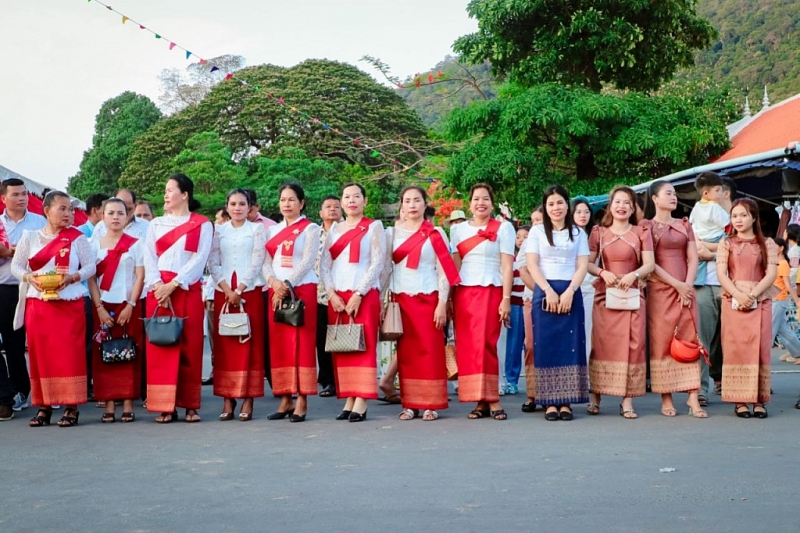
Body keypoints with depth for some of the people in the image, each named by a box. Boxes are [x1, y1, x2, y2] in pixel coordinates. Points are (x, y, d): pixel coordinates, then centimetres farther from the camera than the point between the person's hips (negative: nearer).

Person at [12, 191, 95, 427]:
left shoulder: (77, 237, 3)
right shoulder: (30, 237, 8)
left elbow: (90, 266, 0)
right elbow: (16, 265, 9)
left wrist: (72, 277, -17)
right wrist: (29, 277, -11)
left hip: (69, 304, -2)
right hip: (37, 304, 2)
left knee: (68, 354, -5)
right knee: (40, 354, 2)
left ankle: (71, 407, -1)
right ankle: (44, 406, 10)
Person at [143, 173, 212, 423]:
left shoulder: (202, 224, 6)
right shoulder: (156, 224, 16)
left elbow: (199, 259, -5)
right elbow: (149, 258, 6)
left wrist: (173, 285, -13)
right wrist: (157, 286, -11)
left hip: (187, 290, -2)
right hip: (158, 290, 3)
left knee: (190, 346, -2)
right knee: (160, 346, -2)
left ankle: (190, 405, 4)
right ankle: (165, 406, 1)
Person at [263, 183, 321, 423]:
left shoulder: (310, 229, 1)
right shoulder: (272, 230, 17)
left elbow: (308, 262, -9)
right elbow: (266, 261, 9)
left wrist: (287, 284, -17)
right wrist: (273, 282, -10)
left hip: (302, 289, -5)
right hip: (276, 291, 5)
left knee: (302, 343, -6)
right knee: (279, 345, 3)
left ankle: (302, 401, -3)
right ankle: (285, 399, 9)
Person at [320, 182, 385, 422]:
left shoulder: (374, 227, 3)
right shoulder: (334, 229, 15)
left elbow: (377, 263, -6)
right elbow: (324, 264, 10)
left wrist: (358, 294, -13)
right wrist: (331, 294, -4)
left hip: (364, 295, -4)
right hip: (336, 297, 5)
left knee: (363, 346, -6)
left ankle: (361, 403, -7)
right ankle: (348, 399, 8)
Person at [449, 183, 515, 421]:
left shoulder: (503, 228, 4)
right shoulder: (458, 230, 14)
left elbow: (507, 266, 0)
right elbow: (454, 266, 14)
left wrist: (506, 299, -8)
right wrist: (448, 298, 7)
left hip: (491, 292, -3)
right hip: (463, 293, 3)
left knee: (485, 344, -11)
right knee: (466, 346, -2)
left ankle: (492, 399, -5)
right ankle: (481, 401, 3)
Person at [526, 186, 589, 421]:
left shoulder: (578, 233, 12)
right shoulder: (537, 231, 9)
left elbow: (582, 266, 4)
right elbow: (532, 265, 0)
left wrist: (569, 292, -11)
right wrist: (549, 291, -12)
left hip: (571, 294, 1)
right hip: (544, 293, -1)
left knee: (570, 346, -3)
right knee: (545, 346, -4)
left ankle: (566, 402, -1)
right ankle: (550, 402, -2)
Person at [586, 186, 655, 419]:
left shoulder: (641, 233, 7)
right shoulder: (599, 232, 8)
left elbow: (650, 264, 1)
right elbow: (587, 263, 4)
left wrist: (634, 274, -18)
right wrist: (602, 272, -15)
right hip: (605, 295, 0)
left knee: (631, 345, -4)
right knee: (602, 344, 0)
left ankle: (627, 400, -2)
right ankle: (595, 397, 7)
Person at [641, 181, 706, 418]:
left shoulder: (684, 225, 16)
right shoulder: (647, 225, 2)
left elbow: (693, 258, 10)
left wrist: (688, 285, -6)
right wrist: (677, 285, -11)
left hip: (685, 289, 4)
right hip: (659, 290, -4)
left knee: (689, 341, -2)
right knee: (662, 343, -3)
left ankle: (693, 397, -3)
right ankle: (666, 398, 1)